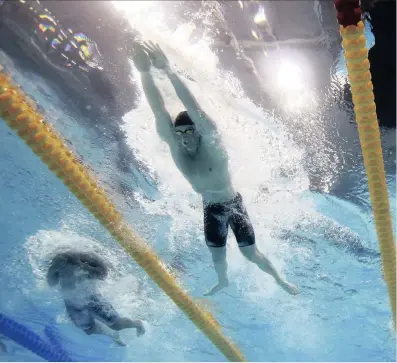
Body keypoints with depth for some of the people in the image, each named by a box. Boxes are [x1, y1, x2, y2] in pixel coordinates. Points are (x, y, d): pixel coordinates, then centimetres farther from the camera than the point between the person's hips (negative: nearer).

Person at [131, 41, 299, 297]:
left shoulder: (211, 143, -27)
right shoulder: (175, 148, -17)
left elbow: (195, 110, -43)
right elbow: (160, 112, -32)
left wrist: (169, 71, -54)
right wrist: (145, 73, -48)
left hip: (234, 204, -4)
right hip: (211, 209, 4)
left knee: (251, 253, 5)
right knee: (217, 257, 16)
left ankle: (280, 279, 34)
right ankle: (223, 282, 50)